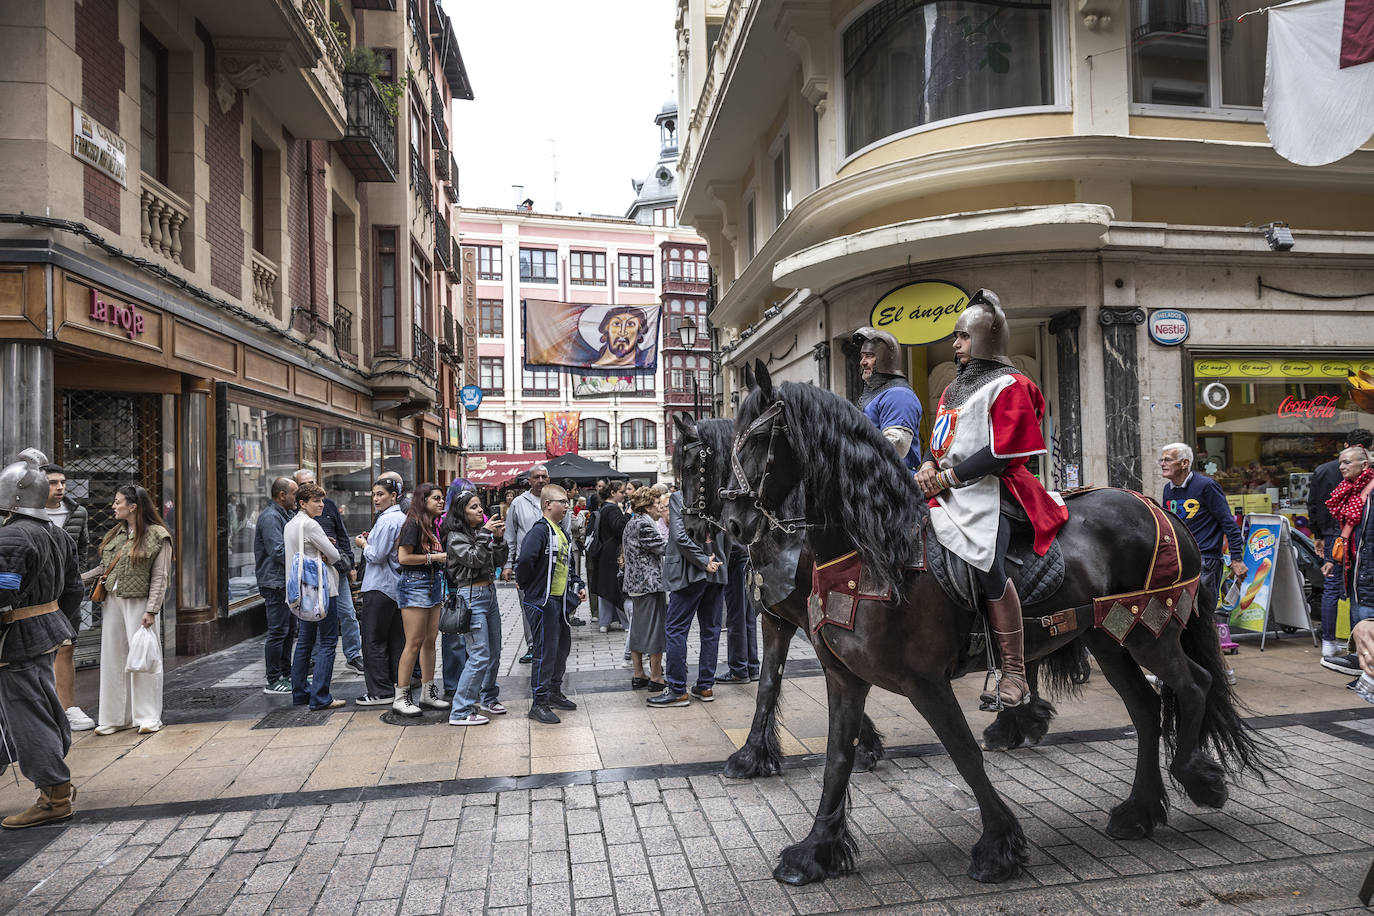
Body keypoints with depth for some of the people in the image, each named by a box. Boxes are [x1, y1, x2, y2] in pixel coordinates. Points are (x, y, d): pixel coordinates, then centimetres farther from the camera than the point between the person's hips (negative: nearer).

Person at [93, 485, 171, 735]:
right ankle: (117, 717, 20)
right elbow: (105, 568, 19)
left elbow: (160, 577, -11)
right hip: (113, 601, 7)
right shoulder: (116, 533, 11)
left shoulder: (157, 536, -8)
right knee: (113, 658, 9)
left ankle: (148, 718, 8)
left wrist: (151, 611, -15)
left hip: (138, 602, -6)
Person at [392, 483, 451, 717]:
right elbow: (403, 557, -17)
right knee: (414, 642, -6)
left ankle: (428, 692, 20)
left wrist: (445, 557, 5)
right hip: (415, 583, -8)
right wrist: (434, 557, -15)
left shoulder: (432, 525, 14)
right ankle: (401, 697, 3)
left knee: (430, 640, 11)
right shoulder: (414, 523, -11)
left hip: (433, 583, 8)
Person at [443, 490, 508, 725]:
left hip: (490, 594, 8)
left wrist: (499, 539, -2)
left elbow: (499, 562, 11)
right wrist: (485, 534, -22)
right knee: (480, 656, -11)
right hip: (471, 596, -8)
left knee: (494, 653, 16)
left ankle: (488, 698, 34)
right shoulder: (455, 537, -8)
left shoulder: (482, 531, 12)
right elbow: (475, 559, -21)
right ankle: (460, 712, -5)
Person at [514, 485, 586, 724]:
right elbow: (525, 560, -31)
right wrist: (524, 584, -16)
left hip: (560, 599, 9)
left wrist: (577, 586, 15)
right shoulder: (540, 530, -16)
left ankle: (554, 693, 32)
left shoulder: (562, 532, 14)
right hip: (542, 601, -9)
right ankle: (539, 703, 4)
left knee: (563, 646, 17)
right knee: (546, 651, -5)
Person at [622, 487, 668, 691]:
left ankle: (638, 676, 19)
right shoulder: (644, 525, -16)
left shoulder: (631, 523, 15)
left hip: (635, 584, 10)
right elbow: (664, 547, -18)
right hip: (650, 584, -10)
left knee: (638, 629, 13)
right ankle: (656, 678, 3)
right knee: (655, 628, -2)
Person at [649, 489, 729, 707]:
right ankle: (705, 686, 19)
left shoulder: (678, 498, -10)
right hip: (717, 572, 6)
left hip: (690, 572, -5)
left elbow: (680, 536, -19)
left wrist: (704, 561, -13)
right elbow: (726, 536, 10)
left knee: (676, 629, 2)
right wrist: (709, 560, 12)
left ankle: (678, 690, 4)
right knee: (710, 630, 12)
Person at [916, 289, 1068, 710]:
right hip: (945, 489, 9)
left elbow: (1001, 452, -14)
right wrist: (929, 465, -1)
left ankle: (1014, 676, -16)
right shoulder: (954, 388, 22)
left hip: (986, 490, -9)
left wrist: (947, 478, -15)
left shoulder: (1008, 386, -3)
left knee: (987, 565, -25)